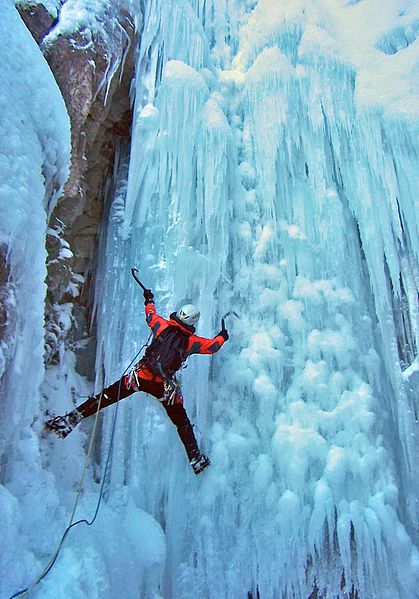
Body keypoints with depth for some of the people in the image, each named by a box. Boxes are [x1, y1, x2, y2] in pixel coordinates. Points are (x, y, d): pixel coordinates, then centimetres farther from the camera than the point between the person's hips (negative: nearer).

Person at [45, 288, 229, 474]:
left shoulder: (163, 326, 1)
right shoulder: (192, 341, 0)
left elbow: (150, 315, 21)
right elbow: (213, 346, 14)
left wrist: (149, 300, 40)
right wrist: (222, 336, 35)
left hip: (141, 376, 1)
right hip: (165, 386, 0)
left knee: (108, 396, 10)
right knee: (181, 421, 16)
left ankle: (72, 418, 3)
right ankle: (195, 458, 23)